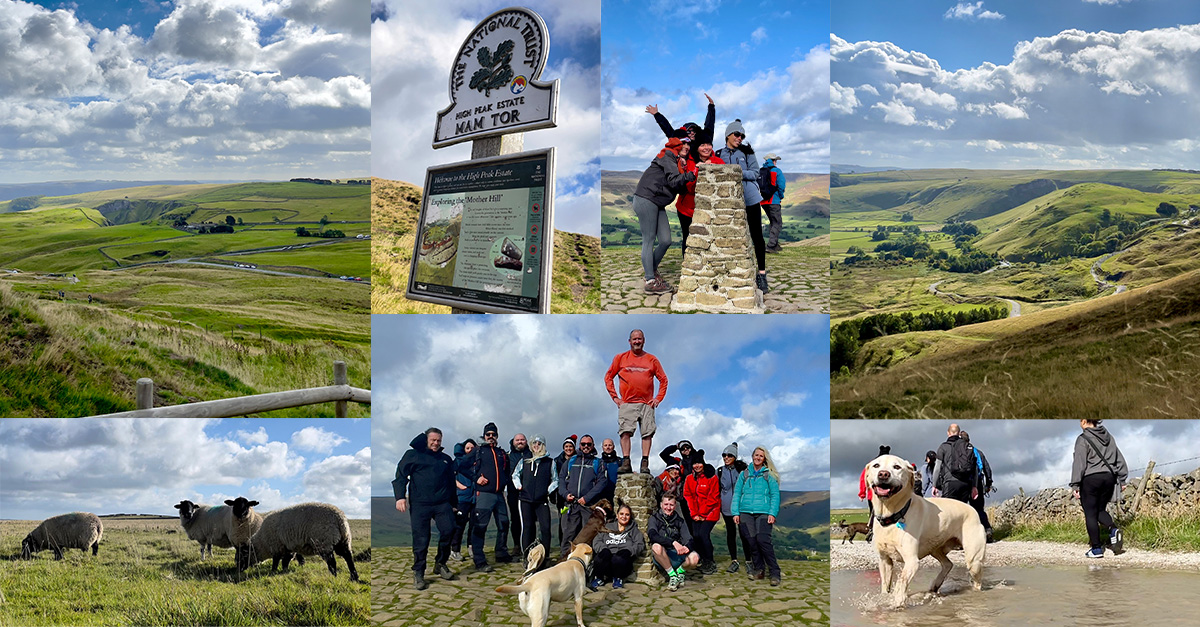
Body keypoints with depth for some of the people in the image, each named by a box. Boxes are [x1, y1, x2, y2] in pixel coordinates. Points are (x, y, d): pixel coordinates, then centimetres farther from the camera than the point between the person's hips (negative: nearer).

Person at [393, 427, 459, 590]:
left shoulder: (446, 459, 21)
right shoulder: (413, 455, 8)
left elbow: (451, 483, 27)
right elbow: (400, 476, 2)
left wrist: (454, 503, 24)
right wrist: (400, 497, -11)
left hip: (442, 503, 3)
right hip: (419, 504, -3)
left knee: (448, 530, -13)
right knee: (421, 539, -5)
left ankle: (440, 564, 8)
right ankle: (418, 573, 8)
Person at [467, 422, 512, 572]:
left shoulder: (502, 453, 18)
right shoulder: (478, 451, 4)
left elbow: (507, 471, 29)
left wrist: (505, 480, 9)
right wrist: (476, 478, -11)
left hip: (499, 494, 6)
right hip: (483, 493, -6)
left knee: (503, 524, 13)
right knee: (480, 526, -10)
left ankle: (501, 554, 29)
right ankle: (479, 561, -12)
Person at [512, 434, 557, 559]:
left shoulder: (550, 462, 10)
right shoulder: (524, 461, 12)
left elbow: (555, 480, 15)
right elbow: (515, 475, 22)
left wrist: (548, 490, 0)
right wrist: (519, 486, 7)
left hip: (542, 501, -1)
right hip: (525, 500, 1)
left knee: (545, 528, -10)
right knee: (526, 527, 0)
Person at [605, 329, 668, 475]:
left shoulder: (652, 360, 12)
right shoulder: (620, 358, 11)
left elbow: (663, 380, 16)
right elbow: (608, 377, 14)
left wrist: (658, 398, 4)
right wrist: (615, 397, 4)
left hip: (647, 403, 1)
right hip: (627, 403, -1)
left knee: (647, 433, -7)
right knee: (625, 431, -13)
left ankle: (645, 463, -6)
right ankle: (626, 463, -15)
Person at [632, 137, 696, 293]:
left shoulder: (680, 161, 19)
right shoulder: (668, 155, -7)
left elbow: (682, 188, 8)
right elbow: (673, 181, -20)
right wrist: (692, 175, -29)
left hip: (658, 204, 9)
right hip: (646, 199, -9)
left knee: (666, 241, 4)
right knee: (649, 240, -8)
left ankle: (651, 268, 25)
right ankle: (650, 282, -8)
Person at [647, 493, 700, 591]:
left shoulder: (679, 520, 11)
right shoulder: (655, 518, 0)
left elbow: (688, 539, 1)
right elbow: (652, 535, -21)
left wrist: (687, 547, -26)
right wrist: (673, 542, -34)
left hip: (677, 554, 2)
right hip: (661, 557, -2)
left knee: (694, 558, -28)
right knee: (656, 546, -37)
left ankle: (679, 571, 5)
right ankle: (672, 575, -18)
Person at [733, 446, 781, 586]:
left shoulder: (769, 475, 9)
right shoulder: (744, 474, 15)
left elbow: (775, 495, 5)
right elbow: (737, 494, 13)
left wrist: (772, 513, -7)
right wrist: (735, 513, 3)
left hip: (763, 513, -3)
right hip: (746, 512, 3)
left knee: (763, 540, -17)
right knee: (752, 541, -4)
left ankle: (774, 573, -12)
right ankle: (758, 569, 9)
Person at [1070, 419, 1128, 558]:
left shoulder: (1083, 439, -10)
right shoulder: (1108, 437, 10)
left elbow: (1079, 463, -14)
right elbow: (1119, 459, 13)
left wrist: (1075, 485, -11)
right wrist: (1121, 477, 19)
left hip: (1090, 479, -6)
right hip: (1109, 477, 6)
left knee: (1090, 514, 3)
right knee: (1100, 510, 19)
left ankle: (1097, 548, 3)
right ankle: (1113, 529, -10)